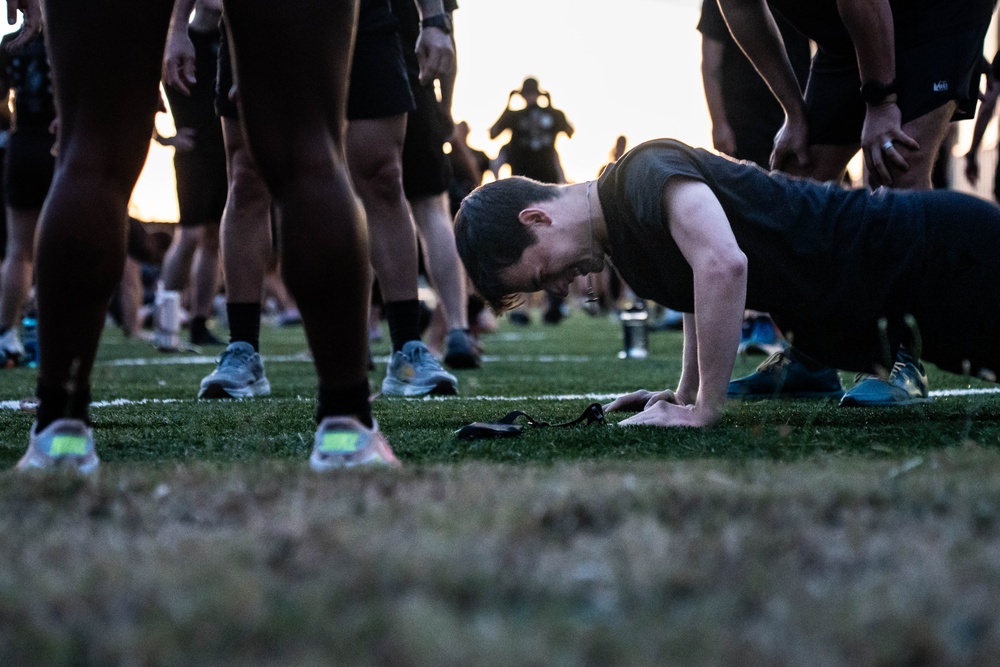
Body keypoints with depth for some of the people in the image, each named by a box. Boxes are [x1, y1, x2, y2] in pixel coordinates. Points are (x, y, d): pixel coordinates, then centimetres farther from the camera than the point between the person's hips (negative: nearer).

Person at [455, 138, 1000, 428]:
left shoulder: (645, 173, -23)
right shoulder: (619, 235, 7)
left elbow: (722, 264, -40)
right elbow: (699, 293, 25)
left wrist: (703, 410, -31)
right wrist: (685, 395, 15)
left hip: (934, 253, -8)